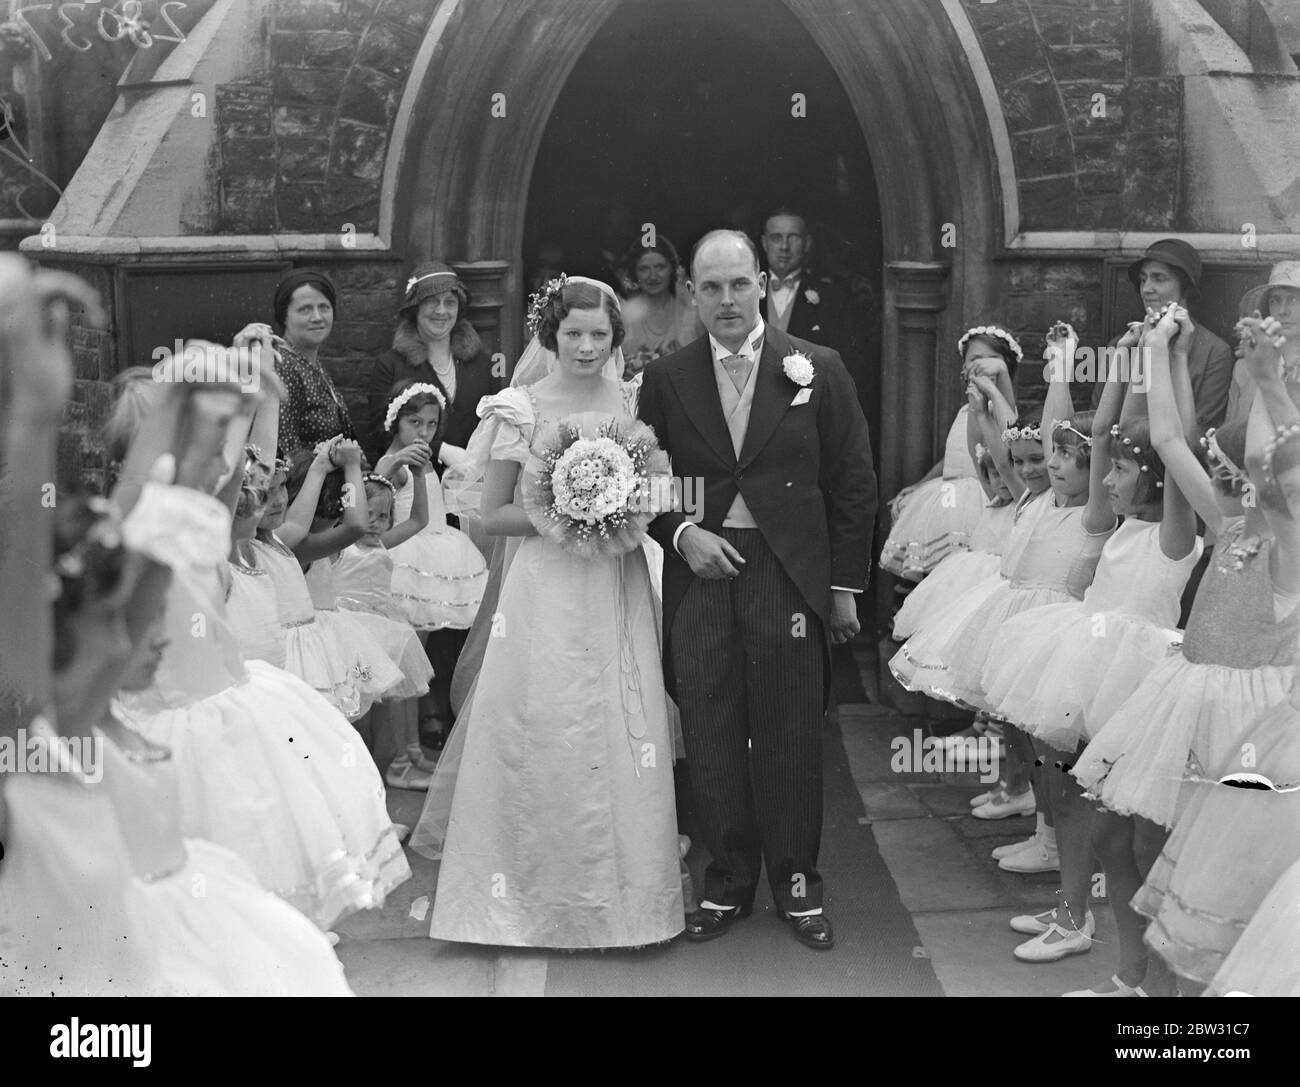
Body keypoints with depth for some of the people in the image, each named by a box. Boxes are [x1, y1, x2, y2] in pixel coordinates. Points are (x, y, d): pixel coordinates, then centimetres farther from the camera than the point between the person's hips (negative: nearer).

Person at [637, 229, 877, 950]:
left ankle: (796, 882, 20)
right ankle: (729, 880, 21)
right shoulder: (665, 379, 7)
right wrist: (681, 533, -8)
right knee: (711, 741, 6)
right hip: (700, 572, 2)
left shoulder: (817, 370, 3)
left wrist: (845, 584, 2)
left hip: (790, 576, -1)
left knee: (792, 740, 4)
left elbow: (853, 482, 5)